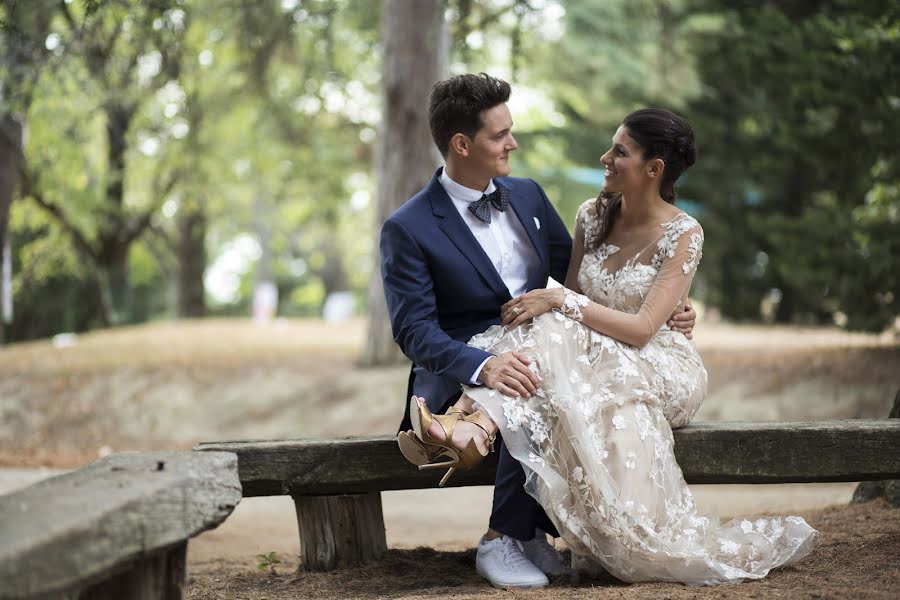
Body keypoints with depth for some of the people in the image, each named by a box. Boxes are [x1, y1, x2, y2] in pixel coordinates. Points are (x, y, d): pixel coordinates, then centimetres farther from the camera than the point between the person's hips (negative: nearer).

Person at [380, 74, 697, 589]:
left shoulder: (528, 196, 13)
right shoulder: (407, 230, -6)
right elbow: (415, 329, -15)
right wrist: (483, 366, -34)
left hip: (541, 357, 6)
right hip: (460, 374, -5)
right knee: (536, 401, -36)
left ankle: (530, 530, -13)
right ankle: (503, 540, -16)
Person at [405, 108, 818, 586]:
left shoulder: (683, 235, -12)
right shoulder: (593, 216, 6)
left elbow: (641, 328, -20)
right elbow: (572, 301, 8)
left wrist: (559, 302, -24)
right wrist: (537, 306, -15)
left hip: (662, 369, -5)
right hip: (594, 358, 5)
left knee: (553, 338, -33)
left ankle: (478, 426, -53)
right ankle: (475, 427, -50)